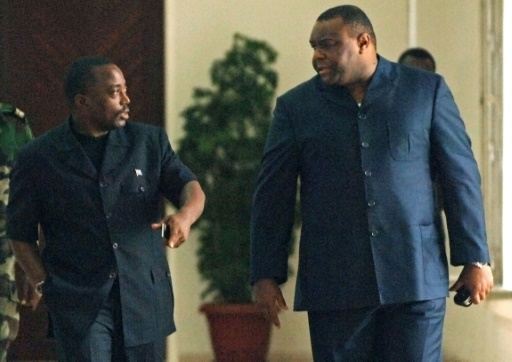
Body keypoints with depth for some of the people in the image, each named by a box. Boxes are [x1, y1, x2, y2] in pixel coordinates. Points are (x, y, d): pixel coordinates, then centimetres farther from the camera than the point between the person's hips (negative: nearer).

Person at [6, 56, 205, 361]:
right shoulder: (39, 158, 2)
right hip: (79, 302, -3)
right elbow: (21, 233, 8)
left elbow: (189, 186, -1)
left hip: (145, 298, 3)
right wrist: (44, 284, -4)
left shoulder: (150, 141, 7)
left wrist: (185, 215, -24)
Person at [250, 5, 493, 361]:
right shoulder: (296, 106, 6)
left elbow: (461, 177, 5)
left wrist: (475, 259, 1)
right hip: (333, 283, 1)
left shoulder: (427, 91, 4)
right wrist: (266, 274, 1)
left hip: (415, 276, -1)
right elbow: (273, 196, 6)